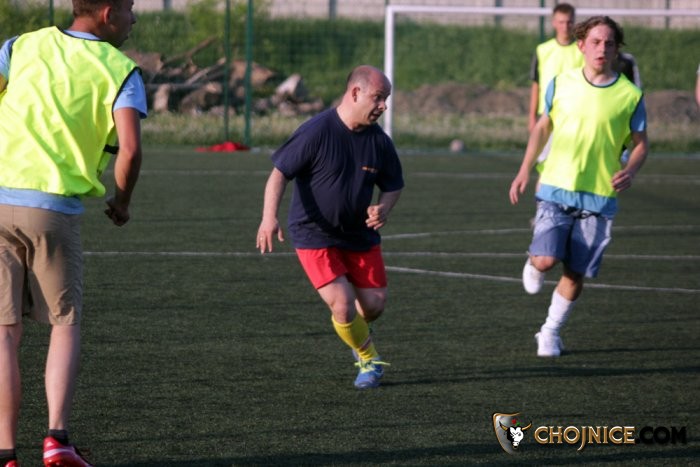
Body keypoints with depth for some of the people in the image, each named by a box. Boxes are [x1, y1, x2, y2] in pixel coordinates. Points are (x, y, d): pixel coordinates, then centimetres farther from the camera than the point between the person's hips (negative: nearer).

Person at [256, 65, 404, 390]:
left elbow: (393, 185, 9)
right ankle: (369, 360, 12)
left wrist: (383, 209, -14)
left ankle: (357, 334, 40)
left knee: (374, 305, 1)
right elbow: (280, 173, -17)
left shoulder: (379, 141, -4)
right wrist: (269, 217, -30)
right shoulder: (316, 132, -19)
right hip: (314, 236, -5)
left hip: (360, 234, 5)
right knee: (342, 305, -16)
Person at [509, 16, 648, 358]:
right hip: (556, 188, 0)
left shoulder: (629, 95, -3)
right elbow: (543, 126, 14)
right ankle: (532, 264, 22)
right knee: (547, 259, -16)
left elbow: (640, 143, 5)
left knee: (575, 273, 5)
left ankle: (551, 332, 26)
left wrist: (631, 170, -15)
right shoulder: (561, 83, 1)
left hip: (599, 197, 0)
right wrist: (525, 170, 7)